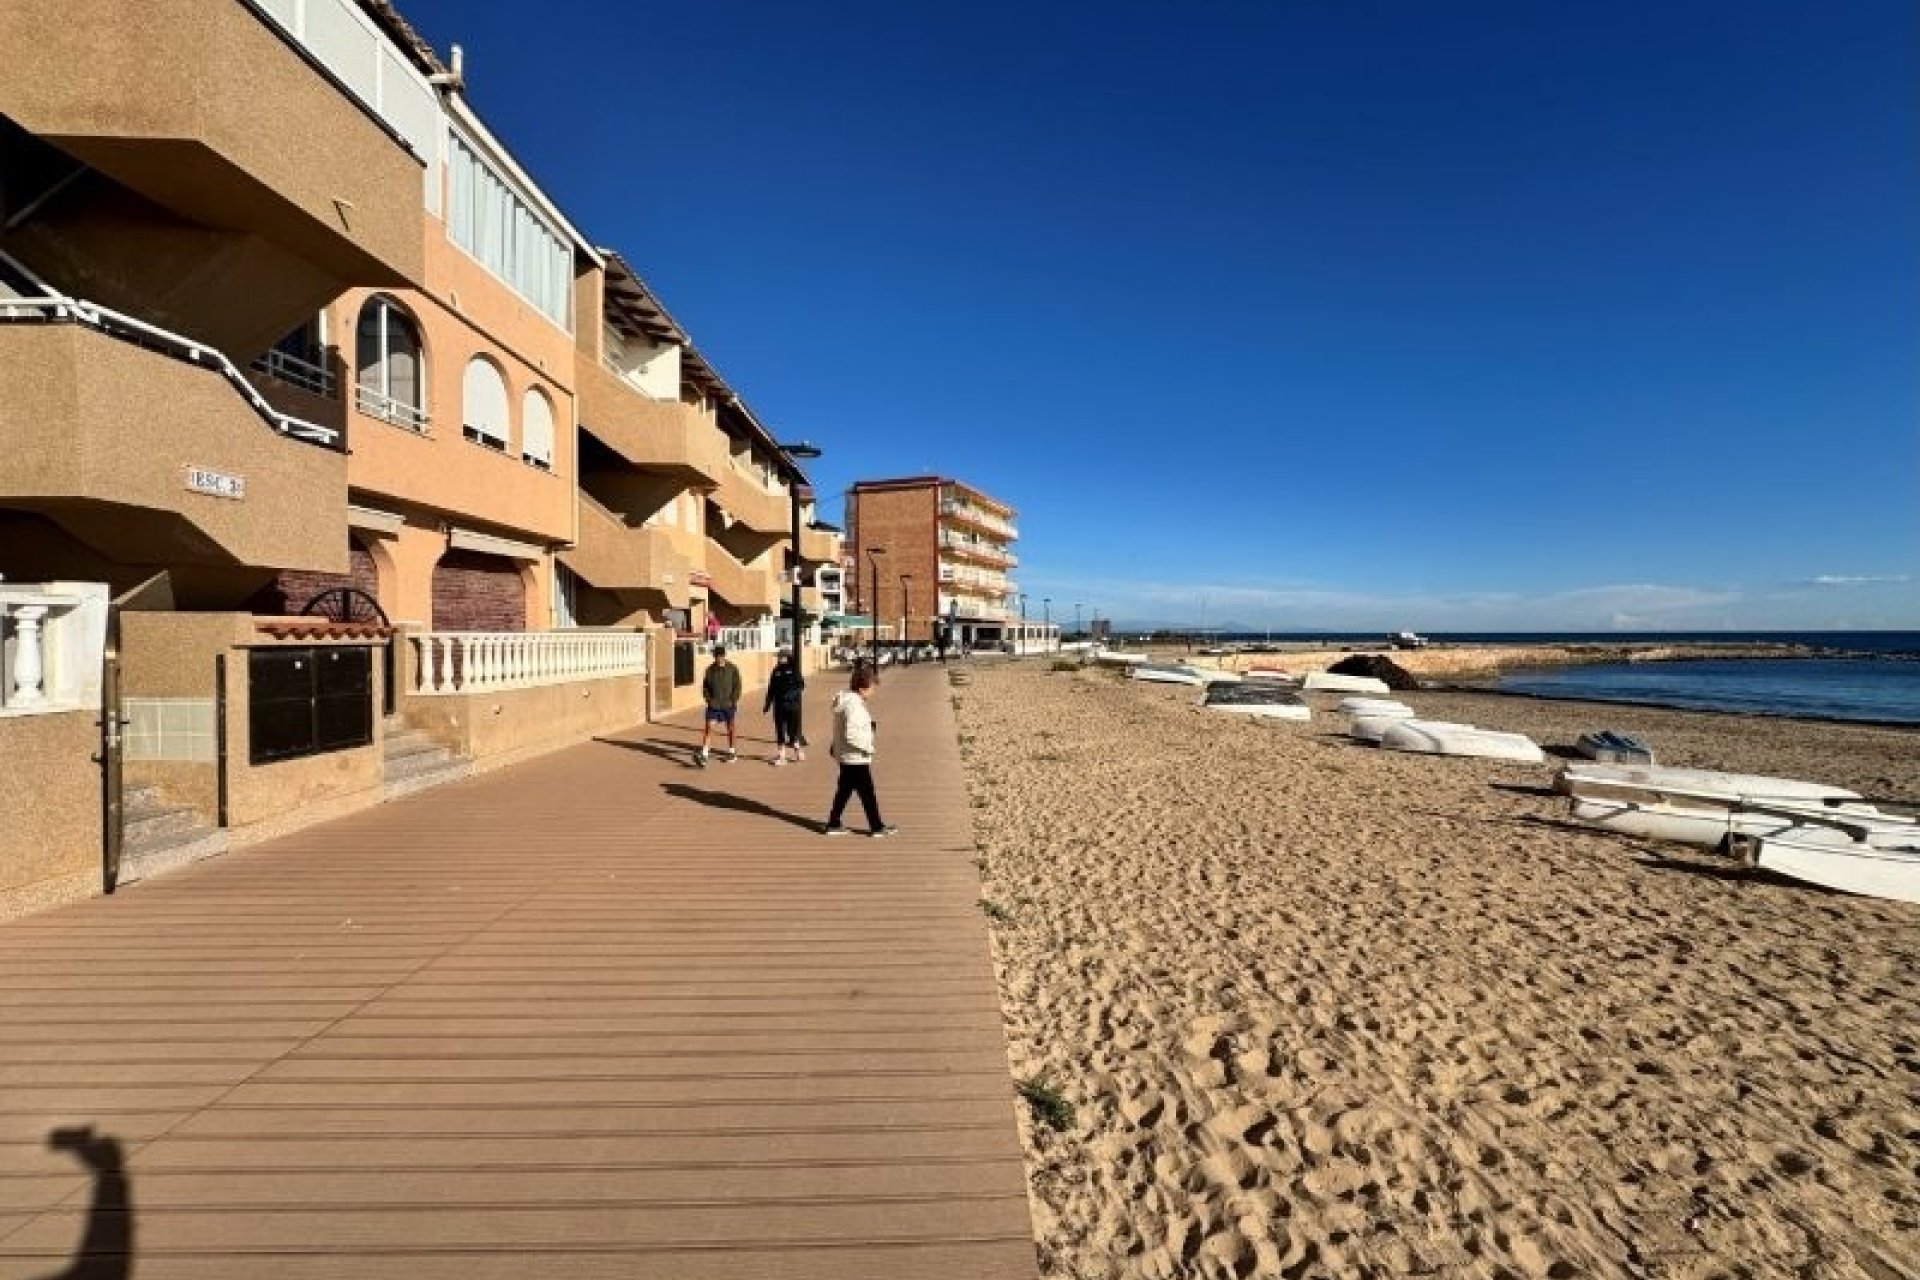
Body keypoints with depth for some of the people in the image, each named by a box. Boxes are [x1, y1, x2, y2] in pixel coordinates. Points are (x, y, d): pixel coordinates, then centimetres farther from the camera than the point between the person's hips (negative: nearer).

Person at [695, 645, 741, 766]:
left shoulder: (733, 669, -4)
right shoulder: (710, 669, 2)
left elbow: (737, 686, -2)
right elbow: (705, 685, 11)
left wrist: (734, 701, -9)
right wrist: (707, 698, -1)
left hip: (728, 704, -1)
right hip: (713, 705, 1)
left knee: (730, 728, 13)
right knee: (708, 728, -9)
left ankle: (731, 752, 29)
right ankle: (704, 756, -12)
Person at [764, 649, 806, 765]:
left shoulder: (794, 670, -2)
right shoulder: (776, 671, 9)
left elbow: (801, 685, -8)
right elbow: (771, 688, 13)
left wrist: (792, 693, -23)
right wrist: (767, 704, 12)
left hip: (792, 704, -4)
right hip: (779, 705, 4)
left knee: (793, 728, -1)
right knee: (780, 729, 6)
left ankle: (797, 748, 23)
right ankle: (781, 755, 13)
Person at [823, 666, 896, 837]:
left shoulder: (844, 699, 7)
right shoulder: (854, 705, -24)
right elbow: (851, 734, -29)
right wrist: (868, 747, -18)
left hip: (845, 756, 10)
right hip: (857, 758, -10)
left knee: (844, 791, 18)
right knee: (868, 794, 3)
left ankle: (833, 824, 25)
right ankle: (877, 827, 14)